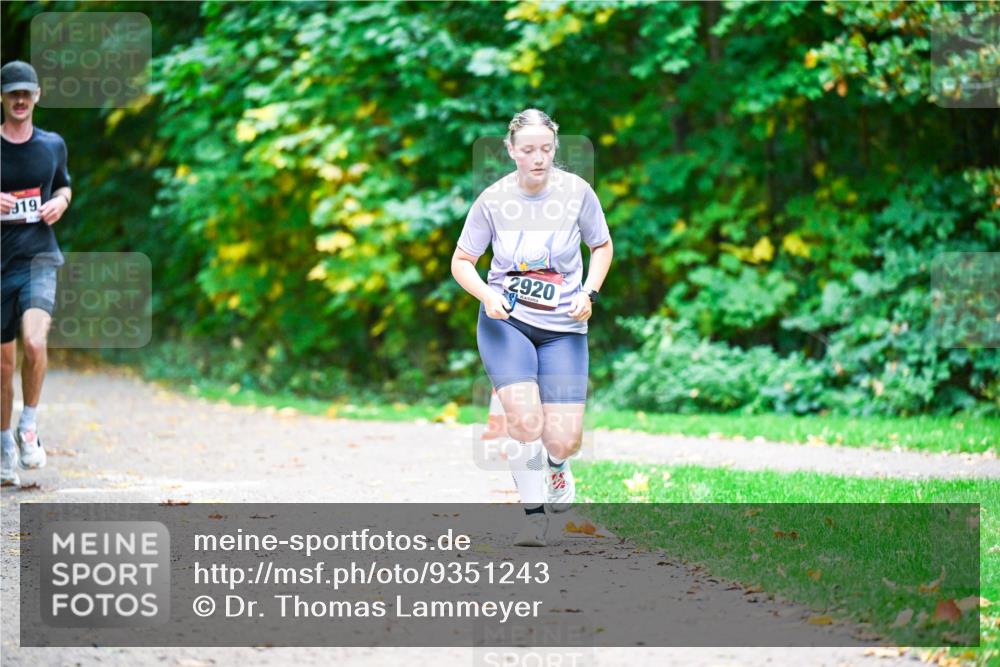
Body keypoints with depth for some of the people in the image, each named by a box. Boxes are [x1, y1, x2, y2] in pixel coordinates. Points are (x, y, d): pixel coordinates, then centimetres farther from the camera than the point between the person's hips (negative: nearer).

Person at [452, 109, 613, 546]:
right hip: (505, 321, -1)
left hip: (563, 328, 1)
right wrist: (486, 296, -16)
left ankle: (557, 469, 32)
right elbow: (461, 261, 3)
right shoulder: (493, 199, -7)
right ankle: (534, 511, 0)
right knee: (524, 419, -23)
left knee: (562, 441, -8)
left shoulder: (576, 191, -6)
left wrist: (589, 293, -7)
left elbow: (602, 246, 9)